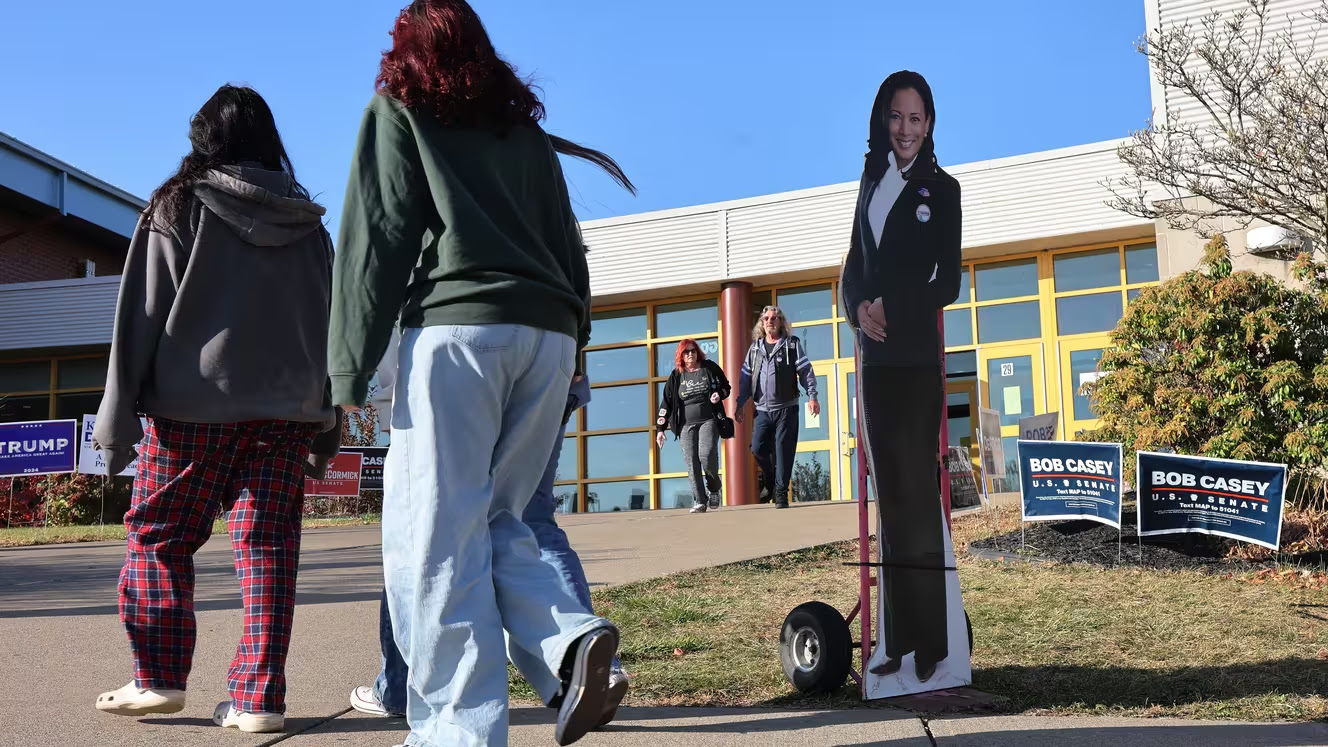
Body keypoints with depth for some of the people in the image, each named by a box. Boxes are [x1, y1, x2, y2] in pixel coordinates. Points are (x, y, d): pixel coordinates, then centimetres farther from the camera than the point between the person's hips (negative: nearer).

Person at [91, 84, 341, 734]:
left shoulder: (180, 206, 2)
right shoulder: (309, 225, 12)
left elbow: (144, 313, -3)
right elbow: (328, 326, 12)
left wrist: (118, 414, -2)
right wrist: (326, 431, 15)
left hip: (194, 405, -3)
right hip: (289, 409, 3)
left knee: (158, 535, 12)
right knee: (268, 547, 3)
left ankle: (159, 678, 11)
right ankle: (258, 697, 0)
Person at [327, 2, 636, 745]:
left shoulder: (400, 109, 12)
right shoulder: (526, 127, 26)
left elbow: (377, 236, 1)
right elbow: (571, 251, 20)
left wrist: (351, 366, -2)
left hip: (459, 327, -5)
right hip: (550, 333, 6)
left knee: (438, 537, -4)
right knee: (493, 519, 13)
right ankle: (571, 640, -8)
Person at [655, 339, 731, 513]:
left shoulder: (710, 368, 6)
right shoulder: (676, 376, 8)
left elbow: (725, 386, 16)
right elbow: (666, 402, 8)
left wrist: (719, 394, -8)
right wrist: (660, 428, 3)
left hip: (709, 420, -2)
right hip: (687, 425, 2)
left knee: (707, 455, -20)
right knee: (692, 463, -4)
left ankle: (714, 489, 6)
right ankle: (699, 502, -1)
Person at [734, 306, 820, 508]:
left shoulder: (792, 345, 3)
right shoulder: (755, 348, 13)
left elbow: (806, 371, -2)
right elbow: (745, 377, 14)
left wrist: (812, 395, -12)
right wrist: (740, 405, 11)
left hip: (786, 408, -3)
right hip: (763, 409, 3)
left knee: (783, 451, -4)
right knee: (758, 448, -5)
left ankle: (780, 493, 4)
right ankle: (769, 481, 22)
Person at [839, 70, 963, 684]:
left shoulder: (941, 188, 2)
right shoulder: (872, 180, 17)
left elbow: (948, 284, -2)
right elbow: (854, 264, 13)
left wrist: (890, 308, -12)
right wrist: (858, 308, -6)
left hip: (917, 357, -5)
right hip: (875, 356, 5)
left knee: (917, 491, -5)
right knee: (889, 493, 7)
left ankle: (930, 641, 3)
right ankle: (898, 640, 14)